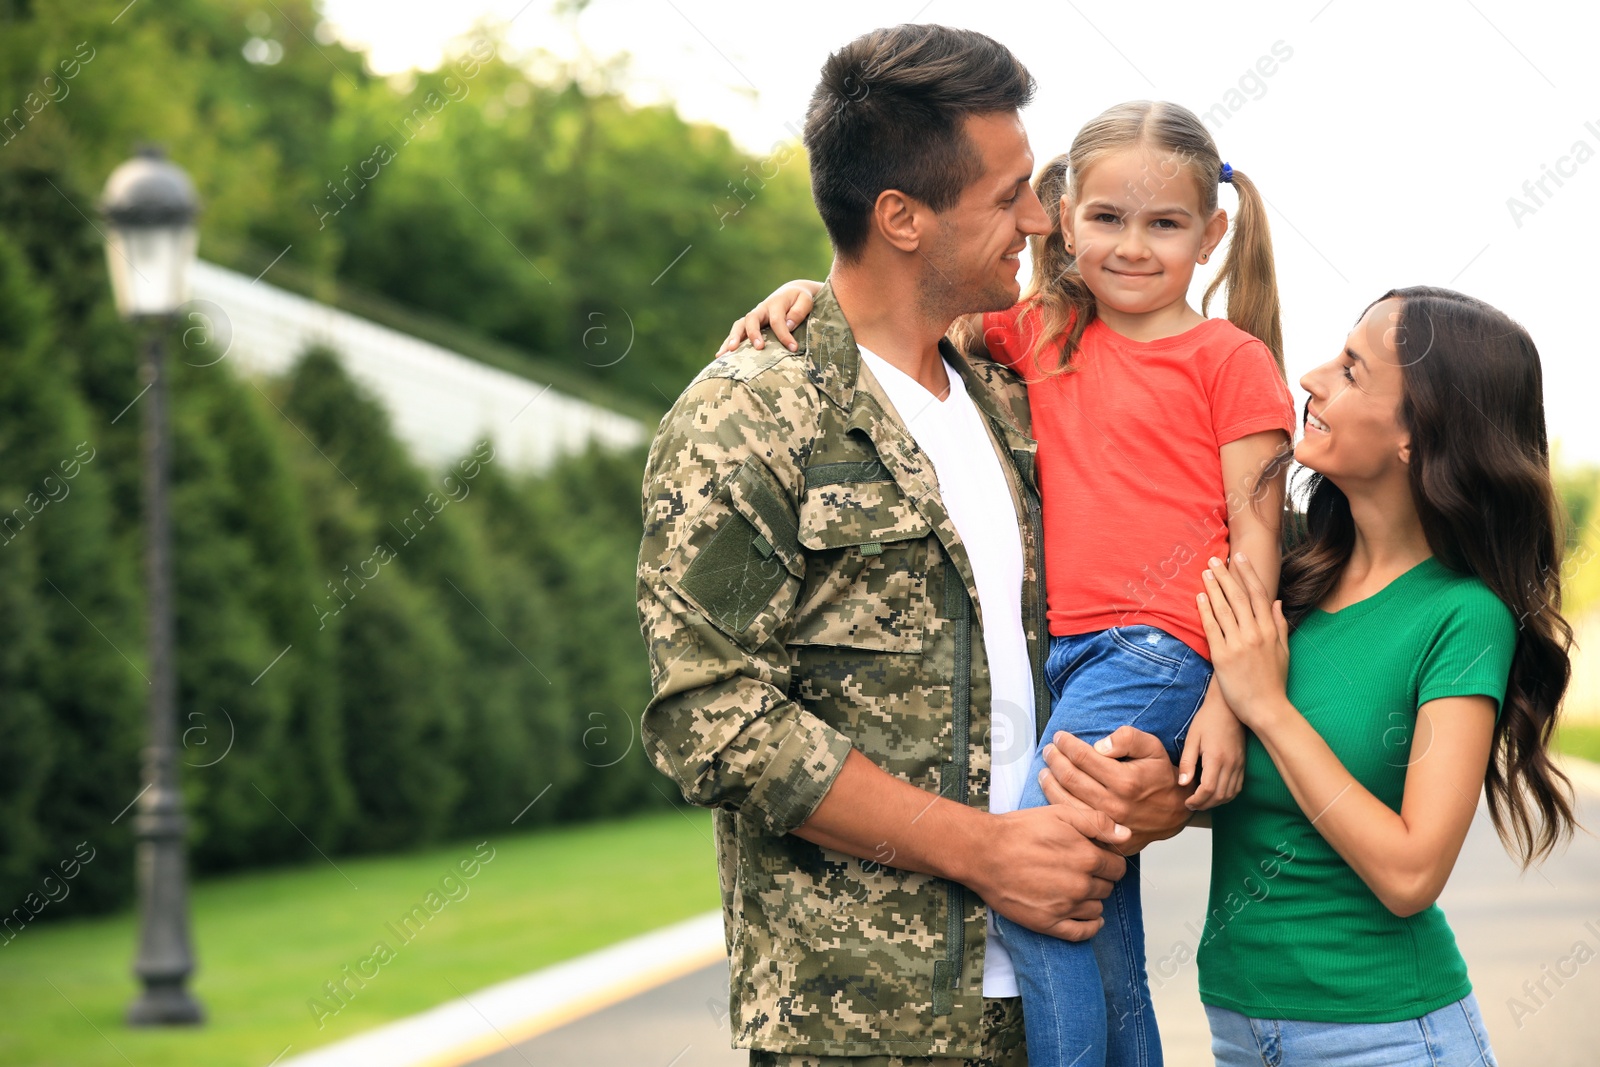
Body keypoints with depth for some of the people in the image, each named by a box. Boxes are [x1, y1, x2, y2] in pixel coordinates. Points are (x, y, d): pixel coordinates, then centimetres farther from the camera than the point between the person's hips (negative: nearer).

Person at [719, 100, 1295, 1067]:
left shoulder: (1230, 361, 2)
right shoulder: (1042, 336, 16)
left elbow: (1256, 543, -2)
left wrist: (1229, 703, -10)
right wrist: (810, 290, 0)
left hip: (1157, 652, -6)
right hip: (1060, 650, 6)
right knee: (1106, 971, 9)